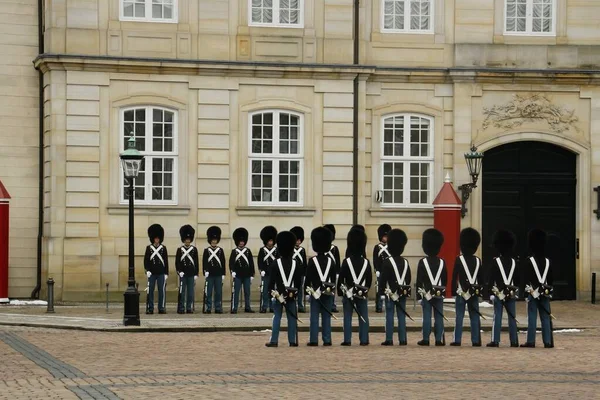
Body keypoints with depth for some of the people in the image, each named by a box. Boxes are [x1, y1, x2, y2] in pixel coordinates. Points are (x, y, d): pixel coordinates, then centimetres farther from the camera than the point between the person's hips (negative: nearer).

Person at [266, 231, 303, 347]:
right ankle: (292, 341, 7)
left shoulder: (277, 263, -8)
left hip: (279, 293, -2)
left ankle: (274, 341, -1)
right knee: (292, 317, 6)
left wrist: (271, 291, 0)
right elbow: (299, 280, 3)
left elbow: (272, 279, -9)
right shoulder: (295, 263, -1)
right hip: (291, 295, 2)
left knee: (277, 317, 1)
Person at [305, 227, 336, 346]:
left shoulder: (312, 261, -8)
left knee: (314, 316, 0)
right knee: (326, 316, 6)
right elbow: (334, 277, 6)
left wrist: (308, 289, 3)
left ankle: (314, 340, -2)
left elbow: (308, 277, -7)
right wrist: (332, 290, 14)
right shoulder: (330, 261, 1)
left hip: (315, 291, -3)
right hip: (328, 292, 3)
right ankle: (327, 340, 6)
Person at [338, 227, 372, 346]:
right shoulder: (366, 262, -2)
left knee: (348, 317, 2)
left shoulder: (346, 262, -9)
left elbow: (341, 278, -7)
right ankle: (364, 340, 7)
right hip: (362, 294, 2)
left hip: (348, 293, -2)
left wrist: (340, 292, 3)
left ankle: (347, 340, 0)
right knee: (363, 317, 7)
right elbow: (370, 279, 5)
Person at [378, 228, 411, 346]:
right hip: (403, 293, 4)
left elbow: (383, 279, -11)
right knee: (402, 316, 6)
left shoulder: (387, 262, -11)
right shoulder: (405, 262, 5)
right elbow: (409, 278, 11)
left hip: (390, 293, -4)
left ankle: (389, 339, -2)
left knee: (390, 316, -1)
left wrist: (381, 292, -4)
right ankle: (403, 339, 6)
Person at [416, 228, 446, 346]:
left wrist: (418, 295, -2)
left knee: (427, 317, -1)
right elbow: (445, 279, 8)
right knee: (439, 317, 4)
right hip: (439, 294, 2)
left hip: (426, 293, -2)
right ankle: (439, 340, 4)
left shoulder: (423, 262, -8)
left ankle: (426, 339, 1)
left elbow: (419, 280, -7)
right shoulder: (442, 262, 1)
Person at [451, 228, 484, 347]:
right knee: (475, 317, 6)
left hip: (461, 292, -3)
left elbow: (454, 277, -7)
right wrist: (481, 291, 17)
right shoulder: (478, 260, 3)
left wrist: (453, 290, 0)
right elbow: (481, 278, 8)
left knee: (459, 316, -1)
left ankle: (457, 340, -2)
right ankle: (476, 340, 5)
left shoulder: (459, 259, -8)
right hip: (474, 293, 3)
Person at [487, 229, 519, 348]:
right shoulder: (514, 262, 5)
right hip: (511, 294, 4)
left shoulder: (495, 262, -8)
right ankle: (514, 341, 10)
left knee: (497, 317, -3)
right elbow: (517, 280, 10)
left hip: (499, 293, -4)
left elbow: (491, 279, -10)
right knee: (512, 317, 7)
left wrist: (491, 293, -7)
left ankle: (495, 341, -5)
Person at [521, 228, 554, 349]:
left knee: (532, 317, -1)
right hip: (545, 293, 4)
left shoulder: (529, 261, -9)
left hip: (533, 292, -4)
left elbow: (527, 278, -11)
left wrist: (528, 289, -5)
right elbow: (551, 279, 10)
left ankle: (531, 341, -2)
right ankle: (548, 342, 6)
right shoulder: (548, 262, 5)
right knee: (545, 317, 6)